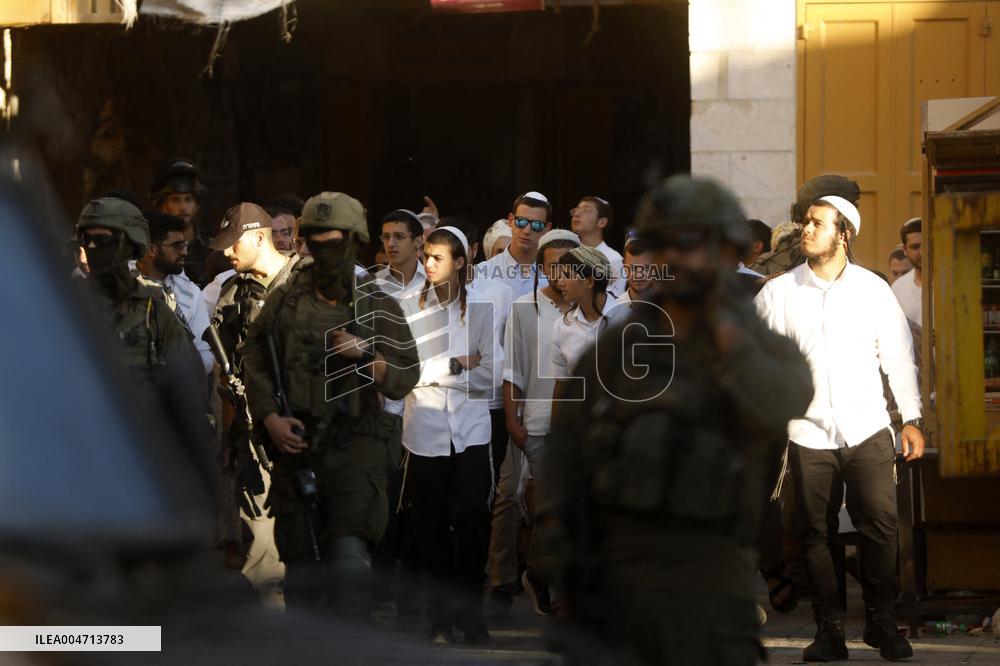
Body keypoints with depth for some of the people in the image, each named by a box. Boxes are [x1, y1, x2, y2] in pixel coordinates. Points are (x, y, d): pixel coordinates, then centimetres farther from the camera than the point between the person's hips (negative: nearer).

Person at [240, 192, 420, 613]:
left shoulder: (379, 308, 2)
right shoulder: (285, 300, 5)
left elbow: (403, 380, -1)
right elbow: (253, 359, 9)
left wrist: (366, 354, -18)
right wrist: (270, 417, -5)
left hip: (356, 445, -2)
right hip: (296, 444, 3)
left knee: (350, 555, -21)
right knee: (302, 563, 7)